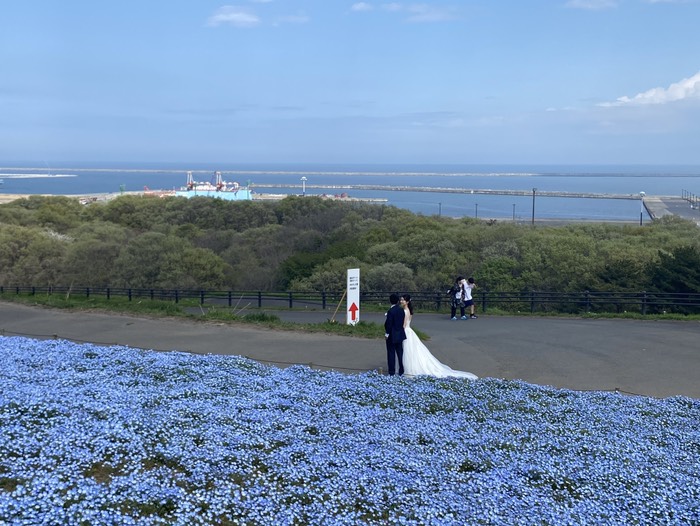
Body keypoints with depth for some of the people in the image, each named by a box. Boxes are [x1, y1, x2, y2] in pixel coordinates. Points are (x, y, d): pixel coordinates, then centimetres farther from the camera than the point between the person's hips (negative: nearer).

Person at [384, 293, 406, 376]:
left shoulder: (390, 311, -18)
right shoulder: (402, 310, 3)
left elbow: (388, 324, -16)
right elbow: (402, 321, 7)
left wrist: (386, 334, -7)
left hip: (392, 335, -6)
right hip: (400, 334, 6)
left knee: (391, 353, 1)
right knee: (400, 353, 12)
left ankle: (392, 372, 5)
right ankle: (401, 371, 17)